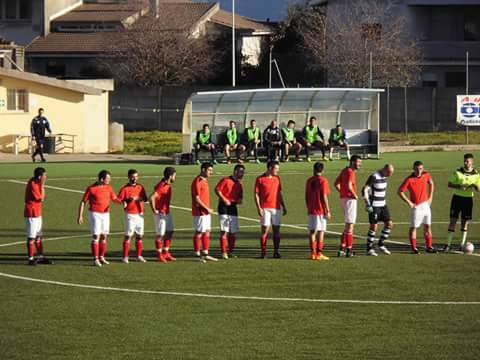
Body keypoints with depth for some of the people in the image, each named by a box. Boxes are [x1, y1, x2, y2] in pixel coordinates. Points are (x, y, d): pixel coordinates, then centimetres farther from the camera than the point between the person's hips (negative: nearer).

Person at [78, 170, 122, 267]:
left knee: (104, 236, 9)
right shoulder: (91, 188, -10)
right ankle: (95, 259, -9)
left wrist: (122, 202, -11)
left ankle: (101, 257, 20)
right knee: (96, 236, -9)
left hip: (105, 214, 6)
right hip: (95, 214, -6)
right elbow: (83, 202, -5)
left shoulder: (108, 188, 6)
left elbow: (114, 199, 11)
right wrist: (80, 216, -8)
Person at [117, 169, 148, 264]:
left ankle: (139, 256, 18)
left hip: (140, 214, 5)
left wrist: (138, 198, -11)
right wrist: (127, 200, -26)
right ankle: (125, 257, -5)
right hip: (130, 214, -5)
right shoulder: (124, 188, -5)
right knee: (128, 235, -7)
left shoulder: (140, 187, 10)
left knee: (139, 235, 9)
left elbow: (145, 198, 9)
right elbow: (119, 200, -8)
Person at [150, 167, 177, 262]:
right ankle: (159, 255, 8)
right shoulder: (161, 186, -22)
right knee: (160, 234, -1)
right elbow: (152, 198, -31)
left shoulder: (168, 185, 8)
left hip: (167, 213, 9)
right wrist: (154, 210, -21)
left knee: (169, 232, 13)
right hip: (160, 214, -9)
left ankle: (166, 253, 22)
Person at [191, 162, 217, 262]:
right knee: (199, 233, -4)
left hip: (206, 212, 9)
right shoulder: (197, 182, -15)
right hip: (200, 212, -9)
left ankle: (205, 254, 16)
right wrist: (207, 209, -17)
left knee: (207, 232, 11)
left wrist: (208, 209, 14)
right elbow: (197, 199, -20)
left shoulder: (205, 181, 15)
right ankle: (197, 255, 1)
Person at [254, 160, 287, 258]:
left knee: (276, 230, 4)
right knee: (265, 230, -5)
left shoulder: (277, 178, 13)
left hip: (276, 208, 5)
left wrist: (284, 206, 16)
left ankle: (276, 252, 9)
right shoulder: (260, 179, -3)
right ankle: (263, 252, -1)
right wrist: (258, 208, -13)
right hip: (265, 209, -5)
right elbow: (256, 194, -4)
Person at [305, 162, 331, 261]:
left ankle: (313, 253, 6)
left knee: (312, 231, 7)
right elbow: (324, 197, -13)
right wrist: (328, 210, -8)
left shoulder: (309, 181, 7)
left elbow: (306, 196, 10)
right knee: (321, 231, -1)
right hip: (321, 210, -5)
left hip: (311, 210, 5)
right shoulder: (323, 181, -9)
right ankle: (319, 253, -3)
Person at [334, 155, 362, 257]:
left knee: (348, 225, 17)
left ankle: (342, 248, 16)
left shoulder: (344, 171, 13)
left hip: (344, 198, 9)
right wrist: (355, 195, -14)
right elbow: (349, 186, -29)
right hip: (350, 199, -9)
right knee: (350, 225, -3)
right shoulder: (350, 172, -17)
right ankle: (349, 250, 0)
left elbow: (336, 184, 20)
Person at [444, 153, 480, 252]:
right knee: (453, 220, -4)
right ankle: (448, 244, 1)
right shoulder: (458, 172, -4)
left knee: (465, 222, 4)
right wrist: (459, 186, -20)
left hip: (468, 199, 1)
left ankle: (462, 245, 11)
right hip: (457, 198, -1)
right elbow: (449, 184, -2)